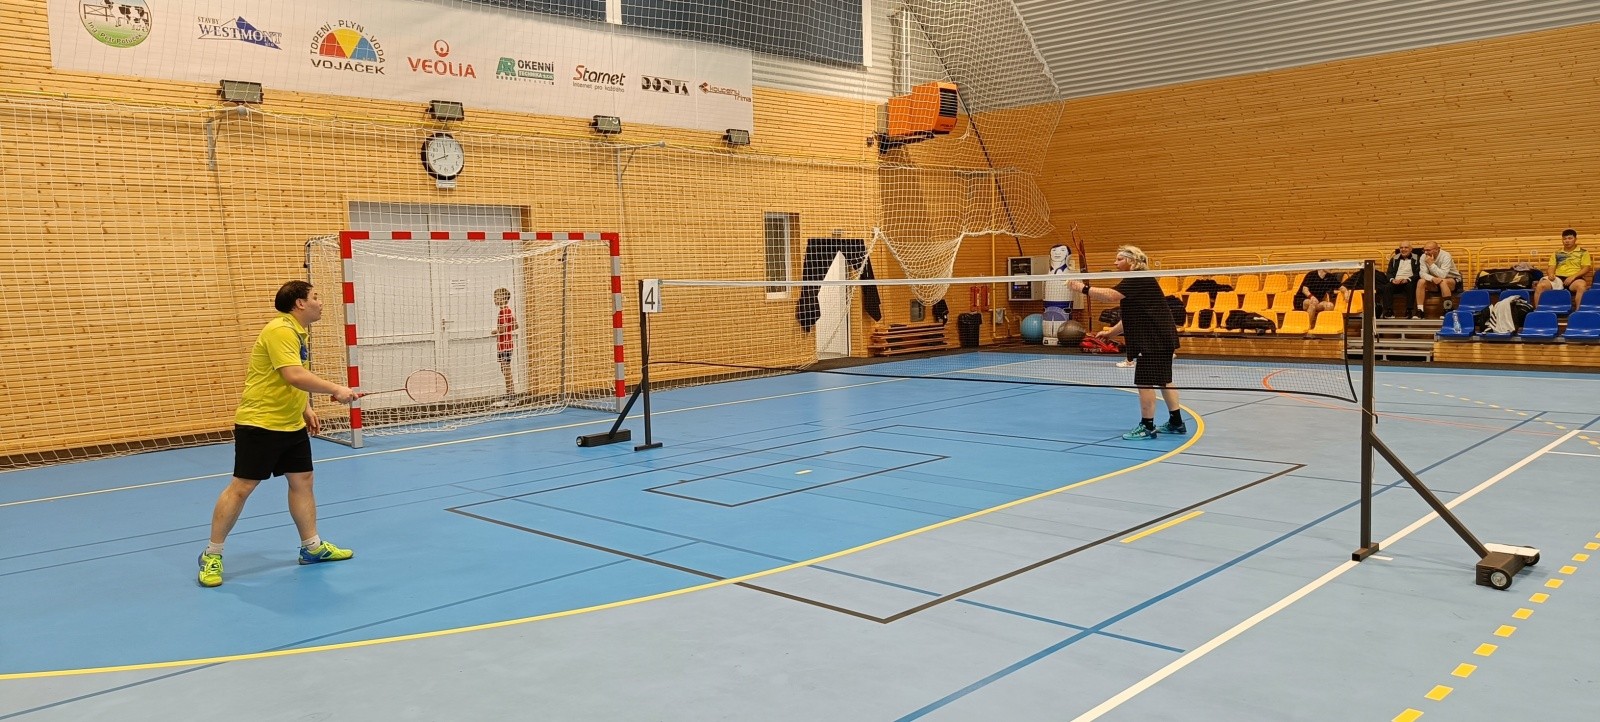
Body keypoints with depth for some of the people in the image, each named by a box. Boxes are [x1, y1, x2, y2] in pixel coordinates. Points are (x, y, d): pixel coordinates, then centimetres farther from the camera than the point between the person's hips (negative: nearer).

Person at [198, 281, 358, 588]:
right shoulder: (280, 331, -19)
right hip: (259, 423, -9)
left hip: (292, 425, 9)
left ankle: (312, 547, 20)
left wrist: (306, 409, 13)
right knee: (241, 487, -3)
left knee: (302, 480, 10)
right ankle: (211, 556, 8)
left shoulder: (299, 332, 11)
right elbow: (294, 376, -31)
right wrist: (335, 389, -26)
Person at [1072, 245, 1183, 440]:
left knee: (1145, 382, -6)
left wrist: (1084, 289, -22)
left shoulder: (1138, 279, -15)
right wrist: (1111, 332, 13)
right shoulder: (1136, 281, 18)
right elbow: (1132, 318, 21)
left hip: (1154, 339, -11)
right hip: (1161, 338, 11)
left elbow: (1111, 295, -29)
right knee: (1163, 380, 16)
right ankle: (1176, 423, 24)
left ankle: (1147, 427, 0)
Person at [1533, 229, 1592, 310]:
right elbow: (1551, 268, 15)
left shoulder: (1583, 252, 12)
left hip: (1574, 279, -2)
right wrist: (1551, 274, -9)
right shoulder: (1557, 254, 20)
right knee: (1540, 286, -29)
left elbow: (1586, 268, 3)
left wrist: (1573, 276, -13)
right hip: (1558, 278, 2)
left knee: (1581, 286, -40)